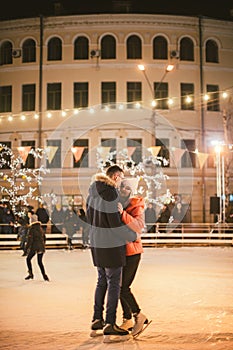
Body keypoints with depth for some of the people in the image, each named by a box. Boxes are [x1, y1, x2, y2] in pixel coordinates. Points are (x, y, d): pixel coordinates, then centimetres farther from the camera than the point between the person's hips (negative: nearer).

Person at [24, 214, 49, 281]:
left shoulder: (31, 229, -11)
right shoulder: (40, 228, 9)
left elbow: (30, 239, -14)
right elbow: (44, 238, 17)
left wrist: (26, 248, -7)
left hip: (34, 247, -6)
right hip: (41, 247, 6)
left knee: (28, 259, 15)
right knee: (40, 262, 10)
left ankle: (30, 274, 14)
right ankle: (44, 275, -1)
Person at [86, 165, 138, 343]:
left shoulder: (93, 192, 7)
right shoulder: (111, 194, -18)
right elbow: (115, 223, -19)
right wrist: (133, 236, -5)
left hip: (96, 244, 8)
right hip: (112, 245, -8)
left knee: (102, 281, 18)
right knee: (114, 284, -1)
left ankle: (97, 321, 25)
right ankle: (110, 327, 2)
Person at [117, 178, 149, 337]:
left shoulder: (137, 206, -7)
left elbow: (139, 226, -24)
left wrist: (123, 213, -31)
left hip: (131, 252, -6)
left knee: (123, 287, -10)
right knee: (120, 286, 9)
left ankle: (139, 315, 11)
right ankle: (128, 320, 22)